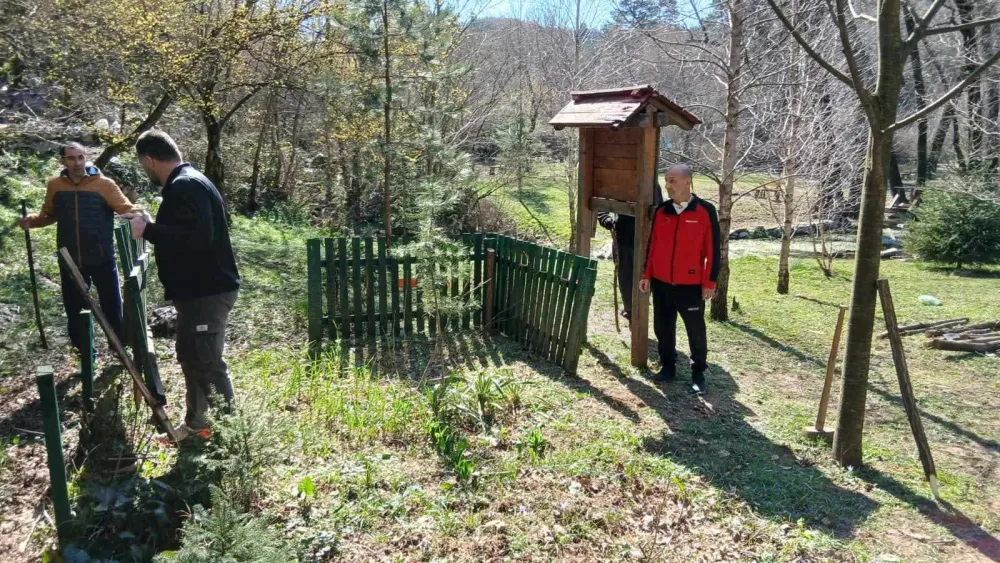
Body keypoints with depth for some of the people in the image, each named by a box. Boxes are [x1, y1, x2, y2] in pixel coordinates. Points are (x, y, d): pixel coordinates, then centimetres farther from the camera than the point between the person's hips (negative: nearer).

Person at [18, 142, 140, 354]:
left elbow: (125, 208, -15)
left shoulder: (104, 184, -7)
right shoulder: (54, 186, 3)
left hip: (102, 259, -3)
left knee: (112, 306, 7)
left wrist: (137, 212, -37)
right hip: (70, 261, 3)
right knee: (75, 310, 12)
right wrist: (32, 221, -5)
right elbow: (49, 215, 16)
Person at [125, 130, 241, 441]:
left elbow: (197, 237, -29)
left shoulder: (185, 186, -18)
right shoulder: (187, 183, 16)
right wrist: (150, 225, 12)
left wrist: (148, 230, -20)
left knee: (208, 362, -6)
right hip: (199, 289, 11)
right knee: (190, 357, 19)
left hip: (207, 291, -11)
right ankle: (196, 423, 31)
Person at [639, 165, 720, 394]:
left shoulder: (705, 211, -8)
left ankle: (698, 374, 20)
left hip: (691, 285, -4)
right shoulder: (661, 211, 4)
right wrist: (646, 275, 7)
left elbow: (712, 250, -7)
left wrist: (709, 282, -9)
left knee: (696, 331, 6)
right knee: (663, 328, 12)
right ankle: (667, 368, 28)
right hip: (661, 283, 4)